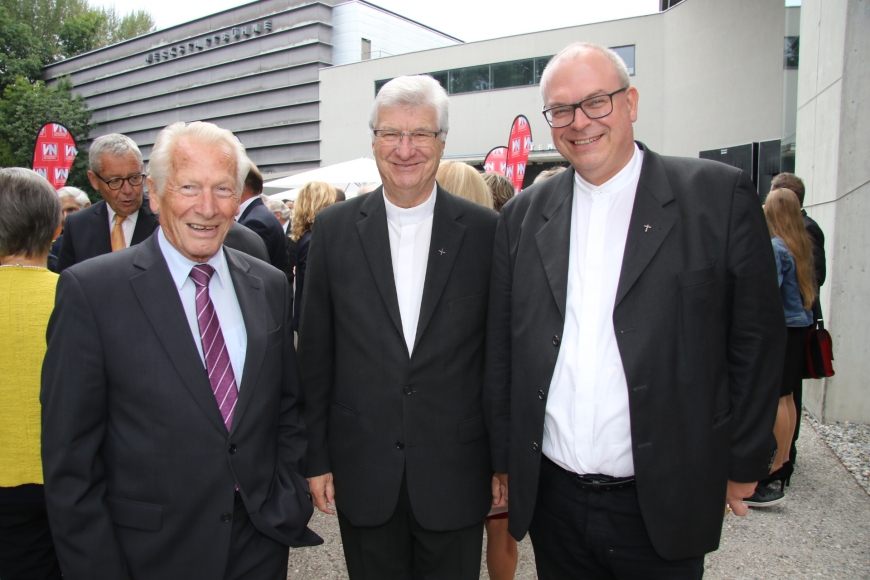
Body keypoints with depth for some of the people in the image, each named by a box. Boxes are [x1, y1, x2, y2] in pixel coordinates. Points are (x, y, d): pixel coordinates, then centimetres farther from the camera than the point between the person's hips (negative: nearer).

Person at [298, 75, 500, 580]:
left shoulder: (485, 231, -4)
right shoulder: (335, 228, -2)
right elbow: (316, 354, 1)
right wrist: (317, 458, 2)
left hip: (455, 475, 0)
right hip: (363, 475, 1)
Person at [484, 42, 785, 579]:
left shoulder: (719, 195, -5)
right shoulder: (524, 216, 2)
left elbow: (756, 339, -2)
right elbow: (500, 350, 5)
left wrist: (742, 464, 0)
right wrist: (504, 463, 6)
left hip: (662, 504, -2)